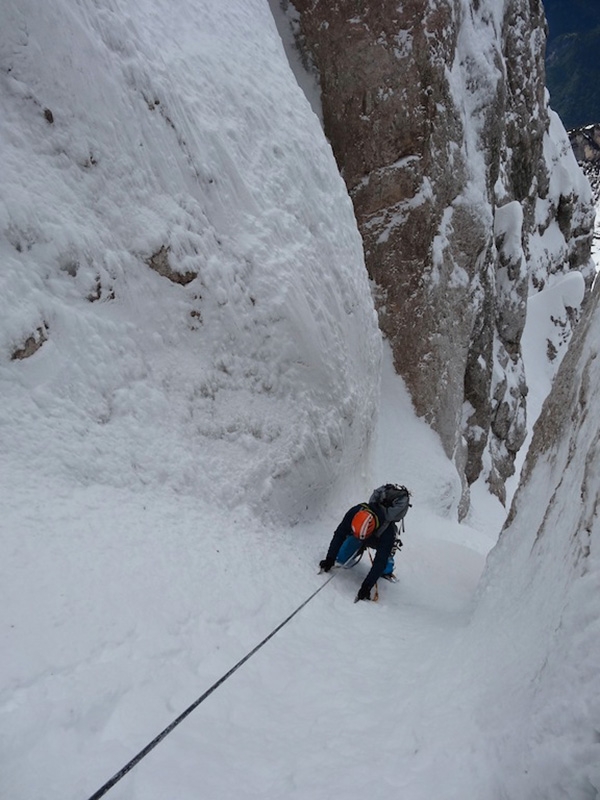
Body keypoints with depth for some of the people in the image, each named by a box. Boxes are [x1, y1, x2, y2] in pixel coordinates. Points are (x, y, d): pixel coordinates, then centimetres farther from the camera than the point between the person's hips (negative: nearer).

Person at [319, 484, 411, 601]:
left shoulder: (388, 533, -46)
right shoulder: (354, 512, -39)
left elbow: (380, 561, -43)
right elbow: (339, 535, -26)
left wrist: (367, 586, -47)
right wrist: (330, 559, -26)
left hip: (380, 541, -2)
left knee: (385, 568, -18)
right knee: (341, 560, -6)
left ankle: (386, 571, 18)